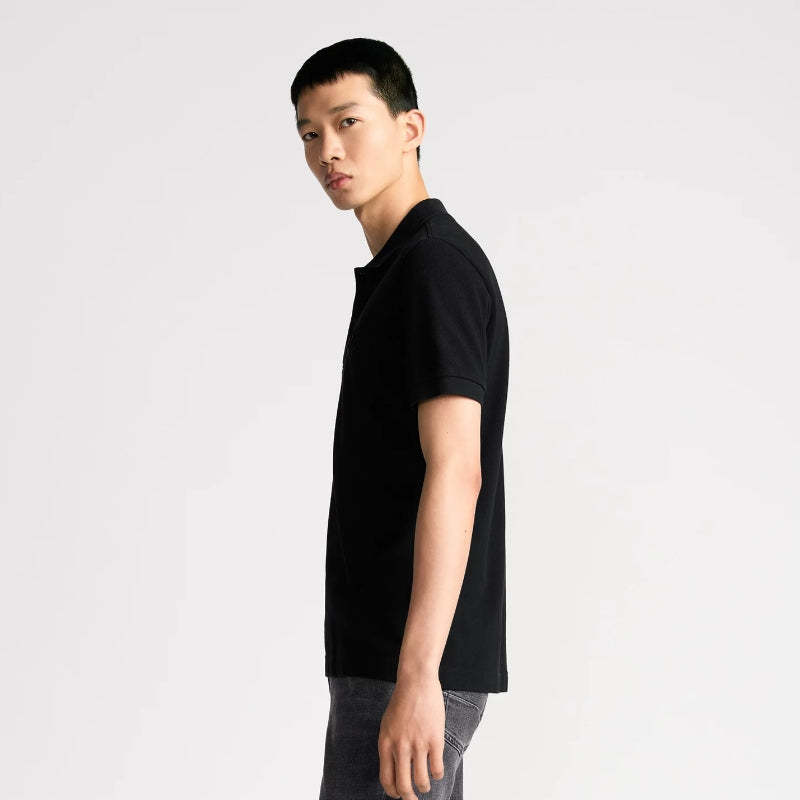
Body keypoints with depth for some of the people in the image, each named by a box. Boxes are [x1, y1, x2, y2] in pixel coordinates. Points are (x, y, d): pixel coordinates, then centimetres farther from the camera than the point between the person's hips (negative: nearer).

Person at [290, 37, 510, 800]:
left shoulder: (436, 264, -13)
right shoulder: (394, 272, 18)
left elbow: (455, 471, -22)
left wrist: (416, 676, -28)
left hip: (408, 665, -10)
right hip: (382, 654, 10)